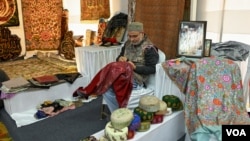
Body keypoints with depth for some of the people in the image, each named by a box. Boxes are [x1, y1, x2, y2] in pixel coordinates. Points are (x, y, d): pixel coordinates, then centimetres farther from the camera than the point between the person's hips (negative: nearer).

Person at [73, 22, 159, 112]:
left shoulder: (149, 48, -8)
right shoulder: (128, 43, 11)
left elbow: (152, 69, -11)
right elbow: (119, 57, 17)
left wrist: (135, 67, -22)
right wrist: (120, 59, -7)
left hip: (137, 80, -6)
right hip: (125, 76, 7)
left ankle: (87, 91, -14)